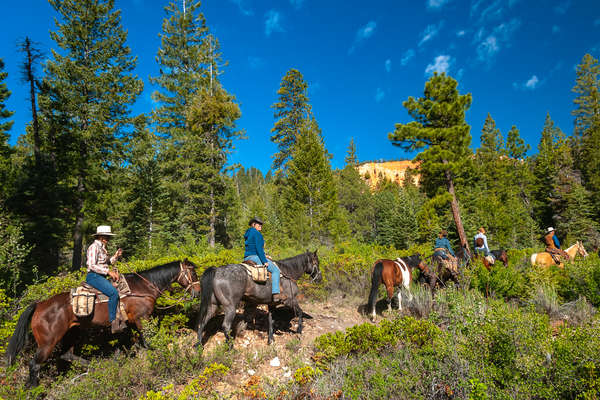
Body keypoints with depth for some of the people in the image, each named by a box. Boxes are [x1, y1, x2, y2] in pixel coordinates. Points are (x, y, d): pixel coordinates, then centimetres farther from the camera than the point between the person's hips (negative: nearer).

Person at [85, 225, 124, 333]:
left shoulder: (102, 247, 17)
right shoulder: (94, 247, -11)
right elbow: (92, 266, -19)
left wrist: (115, 256, 9)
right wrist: (108, 271, -21)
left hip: (101, 277, 10)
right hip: (93, 276, -10)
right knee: (113, 292, -26)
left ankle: (119, 319, 4)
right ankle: (113, 322, -22)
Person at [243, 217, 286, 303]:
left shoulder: (248, 234, 19)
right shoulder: (257, 233, -11)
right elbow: (259, 248, -19)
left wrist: (263, 256, 23)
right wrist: (264, 261, -17)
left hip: (247, 258, 10)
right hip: (255, 257, -10)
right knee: (275, 270, -9)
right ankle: (276, 294, -17)